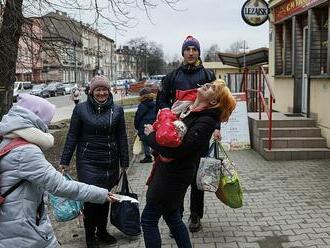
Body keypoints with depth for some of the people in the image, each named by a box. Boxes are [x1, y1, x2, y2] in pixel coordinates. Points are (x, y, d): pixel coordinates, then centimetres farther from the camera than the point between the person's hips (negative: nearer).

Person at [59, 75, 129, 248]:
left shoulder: (117, 110, 2)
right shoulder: (81, 109, -3)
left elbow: (122, 138, 6)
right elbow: (72, 136, 0)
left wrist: (124, 162, 8)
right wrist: (64, 161, -1)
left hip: (110, 163, 3)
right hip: (87, 162, -2)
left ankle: (102, 231, 31)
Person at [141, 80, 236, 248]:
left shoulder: (206, 121, -22)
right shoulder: (187, 109, 4)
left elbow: (176, 150, -28)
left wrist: (151, 135, -16)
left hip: (173, 177, -8)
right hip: (168, 171, 8)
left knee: (148, 219, 2)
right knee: (172, 216, 22)